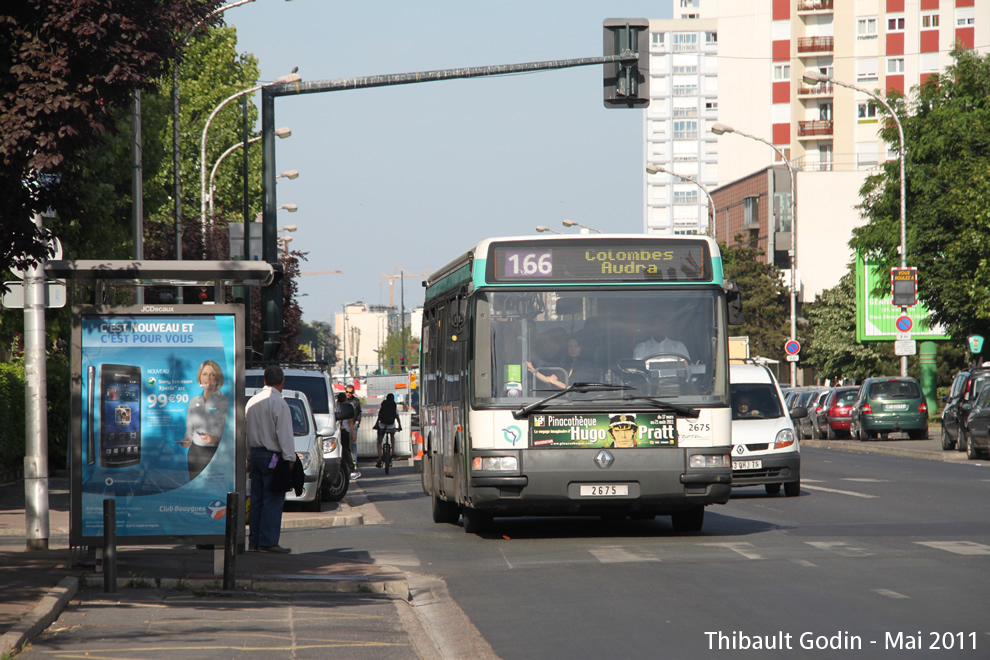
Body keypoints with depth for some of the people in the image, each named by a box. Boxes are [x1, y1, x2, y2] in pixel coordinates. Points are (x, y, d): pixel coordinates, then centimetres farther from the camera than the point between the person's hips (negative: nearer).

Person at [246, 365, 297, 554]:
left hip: (255, 454, 8)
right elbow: (284, 434, -16)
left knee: (257, 500, 10)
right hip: (272, 457, -8)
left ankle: (254, 542, 11)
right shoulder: (278, 403, -13)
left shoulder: (252, 402, 12)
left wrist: (252, 453, 18)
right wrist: (290, 458, -14)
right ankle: (268, 542, -8)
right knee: (273, 501, -5)